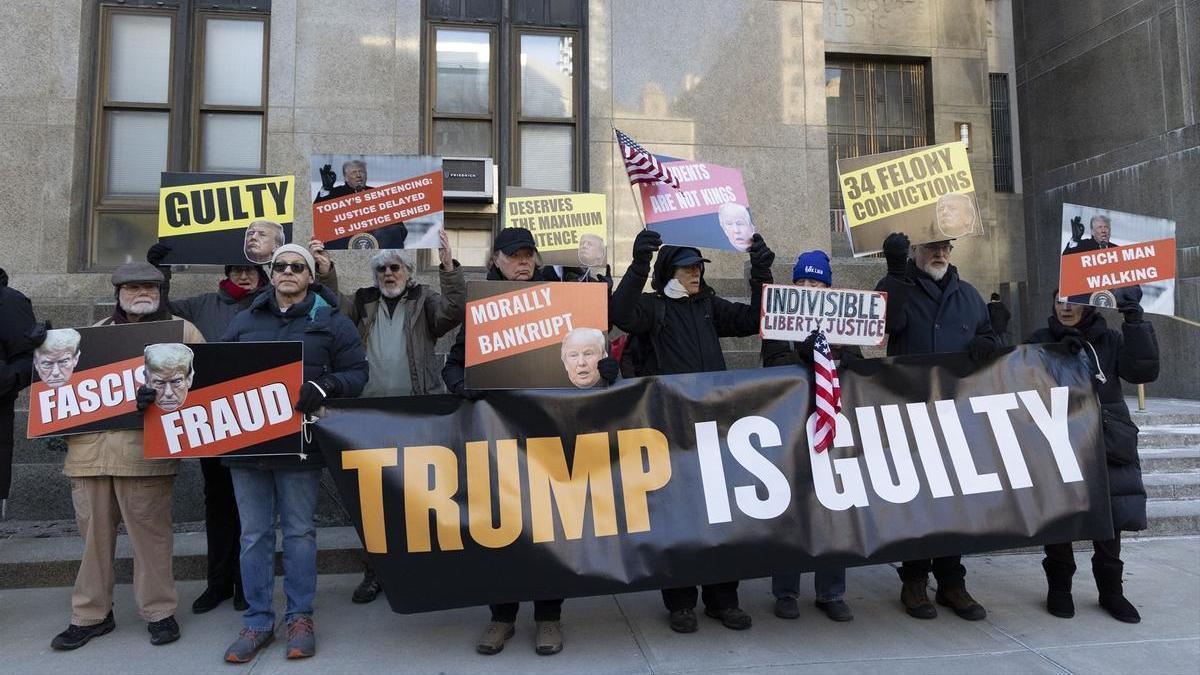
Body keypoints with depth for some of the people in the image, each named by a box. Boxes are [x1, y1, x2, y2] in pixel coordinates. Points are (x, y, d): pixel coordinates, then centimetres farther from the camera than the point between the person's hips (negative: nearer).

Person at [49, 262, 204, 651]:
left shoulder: (182, 330, 7)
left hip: (143, 450, -4)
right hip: (89, 448, 5)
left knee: (149, 530, -1)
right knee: (94, 530, 10)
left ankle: (159, 611, 12)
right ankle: (91, 614, 23)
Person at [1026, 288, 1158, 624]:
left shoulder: (1110, 340, 8)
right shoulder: (1040, 341, 6)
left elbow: (1144, 371, -8)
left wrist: (1135, 319, -13)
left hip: (1107, 444, 1)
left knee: (1110, 519, 5)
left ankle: (1110, 590, 24)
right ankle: (1059, 586, 19)